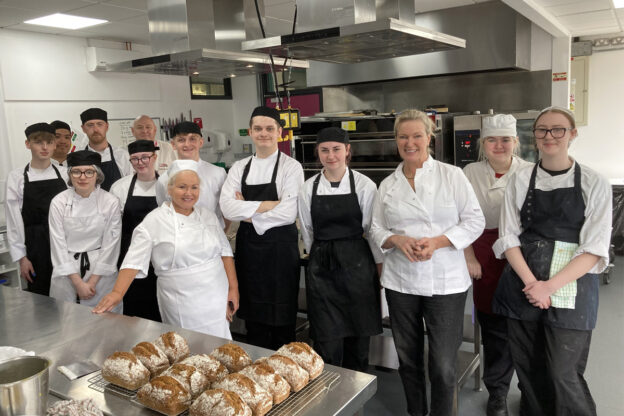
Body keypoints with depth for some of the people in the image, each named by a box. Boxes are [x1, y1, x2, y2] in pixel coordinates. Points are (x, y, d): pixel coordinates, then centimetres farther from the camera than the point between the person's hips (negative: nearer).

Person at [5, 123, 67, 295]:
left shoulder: (64, 175, 3)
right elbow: (14, 220, -2)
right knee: (40, 296, 6)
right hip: (36, 247, -1)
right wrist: (22, 257, -4)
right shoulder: (17, 177, -3)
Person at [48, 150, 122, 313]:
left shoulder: (111, 202, -6)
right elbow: (58, 245, -5)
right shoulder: (58, 202, -4)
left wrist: (92, 281, -7)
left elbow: (110, 244, -5)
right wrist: (78, 282, -9)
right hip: (67, 273, 1)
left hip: (101, 273, -1)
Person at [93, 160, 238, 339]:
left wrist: (233, 288, 4)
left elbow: (225, 251, 9)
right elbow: (134, 260, -8)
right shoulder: (154, 221, -5)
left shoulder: (208, 215, 8)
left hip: (216, 300, 4)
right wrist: (117, 293, -20)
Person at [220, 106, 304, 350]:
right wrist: (268, 205, -16)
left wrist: (247, 213, -9)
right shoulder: (239, 168, 7)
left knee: (282, 319, 6)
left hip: (280, 247, -4)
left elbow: (288, 213, -17)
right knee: (253, 318, 15)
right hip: (247, 247, 4)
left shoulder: (291, 167, -5)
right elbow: (228, 208, -7)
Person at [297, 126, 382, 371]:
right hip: (321, 267, 1)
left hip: (357, 265, -1)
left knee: (358, 336, 9)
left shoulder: (364, 186, -4)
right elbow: (307, 232, 11)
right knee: (327, 340, 1)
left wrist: (380, 266, -1)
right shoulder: (308, 188, 2)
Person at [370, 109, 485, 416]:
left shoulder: (452, 175, -2)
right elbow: (376, 230, 9)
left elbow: (474, 221, -3)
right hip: (400, 283, 3)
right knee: (408, 357, 15)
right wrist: (397, 240, -12)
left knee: (443, 365, 1)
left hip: (446, 283, -3)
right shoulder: (388, 185, 7)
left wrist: (437, 242, -16)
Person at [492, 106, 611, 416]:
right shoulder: (521, 179, 5)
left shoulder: (594, 184, -1)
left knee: (563, 375, 0)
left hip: (570, 289, -2)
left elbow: (594, 249, -6)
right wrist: (531, 282, -12)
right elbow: (509, 237, 2)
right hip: (523, 285, 2)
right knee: (528, 369, 11)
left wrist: (550, 286, -16)